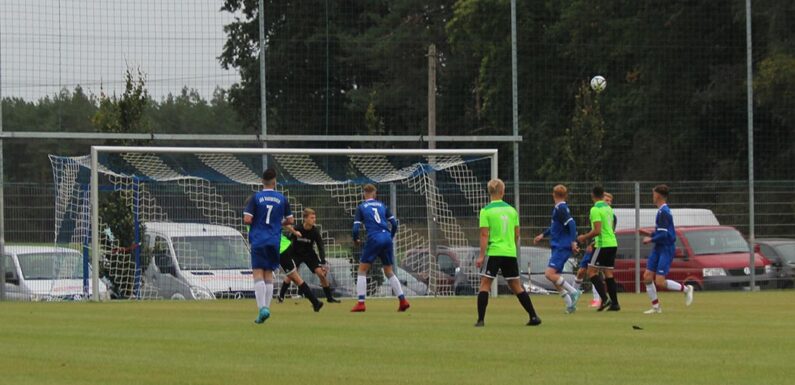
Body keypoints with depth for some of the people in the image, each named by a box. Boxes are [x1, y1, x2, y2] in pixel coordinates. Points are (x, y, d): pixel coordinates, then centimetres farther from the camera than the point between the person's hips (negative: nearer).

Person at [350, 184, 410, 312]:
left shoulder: (361, 207, 6)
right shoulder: (382, 205, 16)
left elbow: (356, 228, -1)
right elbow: (394, 223, 11)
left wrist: (356, 240, 18)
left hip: (374, 239, -4)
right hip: (387, 239, 4)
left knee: (362, 270, 6)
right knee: (389, 272, 16)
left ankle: (360, 303, -5)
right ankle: (403, 301, 7)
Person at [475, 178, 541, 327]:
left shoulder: (486, 211, -6)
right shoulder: (512, 210, 7)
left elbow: (484, 235, -10)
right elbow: (517, 234, 12)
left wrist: (481, 256, -8)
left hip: (493, 252, -4)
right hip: (510, 253, 4)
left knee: (485, 284, 0)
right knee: (516, 286, 11)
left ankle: (481, 319, -9)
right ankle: (534, 316, 9)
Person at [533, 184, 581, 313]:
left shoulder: (560, 209, -13)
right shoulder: (559, 208, 16)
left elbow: (571, 224, -23)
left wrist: (573, 241, -28)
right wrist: (543, 235, 34)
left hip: (562, 247, -10)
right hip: (558, 246, 10)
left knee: (549, 273, -19)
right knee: (555, 276, 10)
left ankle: (573, 292, -13)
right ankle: (570, 304, 11)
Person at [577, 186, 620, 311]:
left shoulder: (595, 209, -12)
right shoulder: (608, 208, 15)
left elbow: (597, 230, -20)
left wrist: (585, 237, -4)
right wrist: (589, 237, 27)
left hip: (602, 244, -8)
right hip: (612, 243, 8)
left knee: (592, 272, -4)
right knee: (608, 273, 9)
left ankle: (604, 299, -16)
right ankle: (614, 303, 4)